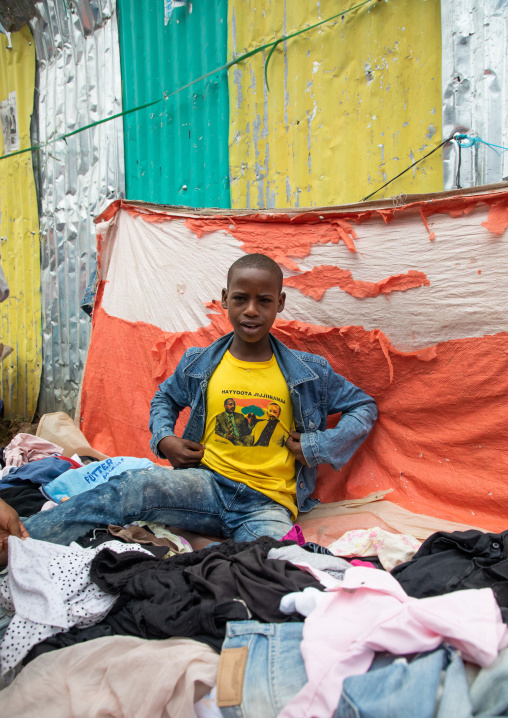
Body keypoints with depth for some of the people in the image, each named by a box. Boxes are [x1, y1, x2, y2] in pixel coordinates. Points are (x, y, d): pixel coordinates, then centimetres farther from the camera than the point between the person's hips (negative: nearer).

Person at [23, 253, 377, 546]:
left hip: (268, 504, 0)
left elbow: (365, 406, 14)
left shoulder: (309, 372, 3)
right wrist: (163, 439, 6)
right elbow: (165, 396, 28)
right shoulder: (198, 364, 8)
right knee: (136, 485, -32)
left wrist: (319, 446, -2)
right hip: (207, 482, 1)